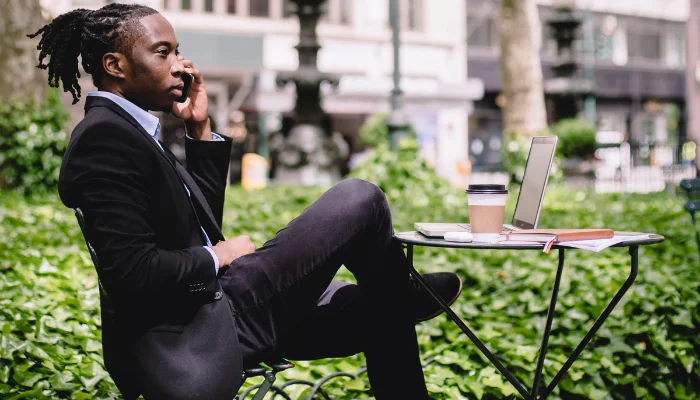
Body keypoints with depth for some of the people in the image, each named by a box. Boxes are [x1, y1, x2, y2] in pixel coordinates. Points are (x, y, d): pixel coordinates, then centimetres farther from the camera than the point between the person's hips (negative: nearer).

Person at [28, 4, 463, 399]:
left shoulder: (128, 130, 13)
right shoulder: (104, 137, -18)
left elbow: (204, 218, 16)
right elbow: (133, 273, -25)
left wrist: (200, 129, 9)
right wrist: (219, 259, -10)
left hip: (204, 315, 10)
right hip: (191, 340, -10)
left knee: (374, 312, 23)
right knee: (360, 198, -4)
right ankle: (400, 296, 24)